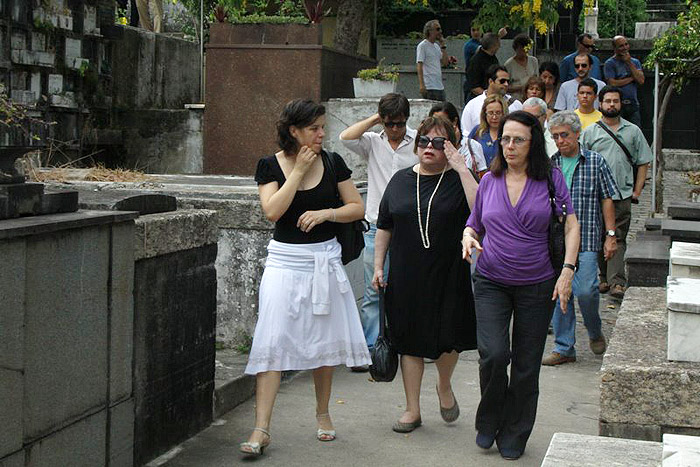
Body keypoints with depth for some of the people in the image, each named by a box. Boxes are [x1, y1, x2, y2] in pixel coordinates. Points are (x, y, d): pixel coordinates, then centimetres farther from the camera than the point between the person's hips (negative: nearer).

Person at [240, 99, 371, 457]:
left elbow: (357, 207, 5)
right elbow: (272, 211, -17)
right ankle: (261, 430, -8)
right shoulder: (270, 165, -3)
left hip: (325, 261, 3)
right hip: (285, 262, -2)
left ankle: (322, 413, 30)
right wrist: (299, 171, -15)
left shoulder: (332, 162, 3)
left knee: (324, 340, 11)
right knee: (273, 342, -9)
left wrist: (325, 213, -12)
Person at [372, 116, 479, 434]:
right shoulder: (401, 180, 8)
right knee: (410, 341, 7)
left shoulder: (457, 180, -3)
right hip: (406, 276, 3)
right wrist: (378, 266, 9)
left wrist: (461, 169, -22)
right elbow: (384, 226, 14)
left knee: (447, 337, 1)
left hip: (447, 275, -3)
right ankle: (412, 410, 18)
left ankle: (445, 387, 33)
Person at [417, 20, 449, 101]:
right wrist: (421, 85, -21)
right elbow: (419, 66, -12)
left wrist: (443, 46, 7)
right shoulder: (422, 46, -6)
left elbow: (445, 63, 12)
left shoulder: (437, 46, 18)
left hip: (440, 86, 8)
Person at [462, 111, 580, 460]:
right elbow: (474, 222, 17)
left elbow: (571, 226, -2)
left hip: (537, 286, -1)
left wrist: (567, 270, -13)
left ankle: (514, 437, 23)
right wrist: (468, 237, -6)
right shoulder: (490, 180, 4)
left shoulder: (550, 178, -2)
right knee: (493, 354, -16)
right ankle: (488, 422, 9)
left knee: (526, 366, 5)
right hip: (491, 283, 1)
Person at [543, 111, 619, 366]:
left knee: (585, 290, -11)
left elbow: (606, 200, 4)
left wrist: (610, 235, -1)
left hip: (587, 239, -3)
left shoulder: (596, 162, 3)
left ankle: (595, 333, 18)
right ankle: (564, 348, 13)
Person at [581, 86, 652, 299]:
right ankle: (605, 277, 17)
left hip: (622, 194, -1)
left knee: (618, 237, -8)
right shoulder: (590, 132, 9)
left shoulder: (633, 131, 10)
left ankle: (617, 282, -14)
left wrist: (637, 191, 4)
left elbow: (643, 162, 12)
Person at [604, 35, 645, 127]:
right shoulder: (610, 63, 0)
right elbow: (612, 83, -12)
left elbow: (641, 80, 0)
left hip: (633, 104, 4)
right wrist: (631, 78, -4)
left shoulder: (635, 62, 14)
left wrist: (629, 63, -2)